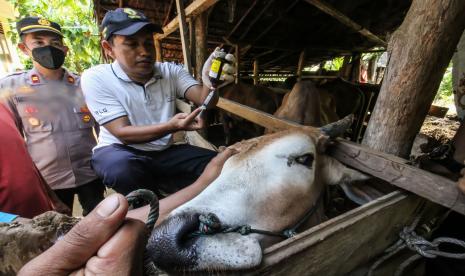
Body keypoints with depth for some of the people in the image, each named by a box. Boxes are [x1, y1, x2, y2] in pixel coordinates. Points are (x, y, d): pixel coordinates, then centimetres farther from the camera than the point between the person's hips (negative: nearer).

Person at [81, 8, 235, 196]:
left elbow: (204, 101, -15)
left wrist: (210, 83, -39)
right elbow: (123, 133, -19)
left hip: (164, 152, 3)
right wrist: (171, 126, -35)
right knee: (122, 166, -38)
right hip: (120, 151, -2)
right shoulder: (95, 78, -11)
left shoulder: (170, 71, -2)